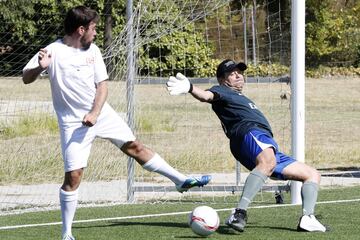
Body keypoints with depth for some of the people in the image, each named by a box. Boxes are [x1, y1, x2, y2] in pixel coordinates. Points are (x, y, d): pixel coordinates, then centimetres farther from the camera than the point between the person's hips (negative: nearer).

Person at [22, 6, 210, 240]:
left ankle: (181, 180, 22)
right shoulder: (54, 51, -14)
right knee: (73, 175, -9)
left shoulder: (93, 50, 1)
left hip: (101, 113, 5)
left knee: (135, 146, 10)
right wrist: (40, 67, -39)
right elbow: (26, 78, -16)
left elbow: (102, 85, 3)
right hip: (74, 122, -5)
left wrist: (94, 113, -14)